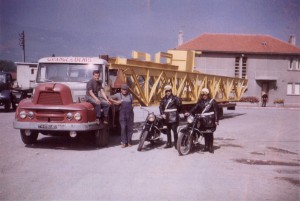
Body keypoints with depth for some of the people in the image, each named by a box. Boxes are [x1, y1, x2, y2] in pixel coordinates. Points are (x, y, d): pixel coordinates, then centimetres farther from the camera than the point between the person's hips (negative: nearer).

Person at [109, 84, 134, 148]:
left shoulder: (130, 95, 13)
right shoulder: (118, 95, 5)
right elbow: (110, 98, 6)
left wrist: (132, 107, 5)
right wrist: (116, 102, -7)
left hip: (130, 114, 3)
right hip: (122, 114, -3)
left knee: (130, 128, 5)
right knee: (123, 128, -7)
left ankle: (129, 141, 16)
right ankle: (123, 142, -3)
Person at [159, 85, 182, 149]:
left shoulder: (175, 98, -6)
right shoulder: (164, 99, 10)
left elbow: (179, 105, -7)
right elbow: (161, 106, 13)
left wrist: (177, 112, -1)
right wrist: (162, 114, 2)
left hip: (173, 117, -6)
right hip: (167, 117, 6)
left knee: (174, 130, -8)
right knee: (168, 130, 13)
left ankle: (176, 143, -2)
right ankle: (169, 143, 22)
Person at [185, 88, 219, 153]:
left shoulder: (212, 101, 0)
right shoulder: (200, 101, 11)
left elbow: (216, 111, -2)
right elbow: (195, 107, -1)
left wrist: (216, 120, -7)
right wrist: (189, 112, -16)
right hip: (202, 120, 4)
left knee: (210, 134, -8)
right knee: (205, 134, 7)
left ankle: (211, 147, -1)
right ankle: (206, 147, 17)